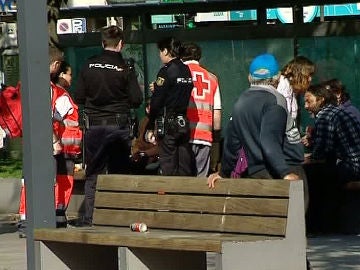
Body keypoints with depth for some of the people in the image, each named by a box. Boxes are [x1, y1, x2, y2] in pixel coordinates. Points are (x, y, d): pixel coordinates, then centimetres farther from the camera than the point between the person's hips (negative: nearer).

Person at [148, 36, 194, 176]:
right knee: (184, 166, 8)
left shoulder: (166, 71, -13)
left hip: (168, 124, -7)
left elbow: (157, 101, -14)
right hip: (184, 123, 7)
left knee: (168, 166, -5)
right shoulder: (186, 70, 9)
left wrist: (152, 119, 0)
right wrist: (157, 89, 21)